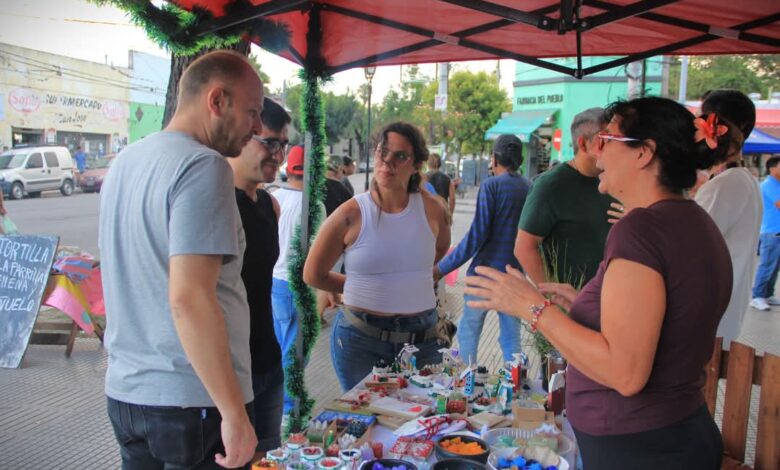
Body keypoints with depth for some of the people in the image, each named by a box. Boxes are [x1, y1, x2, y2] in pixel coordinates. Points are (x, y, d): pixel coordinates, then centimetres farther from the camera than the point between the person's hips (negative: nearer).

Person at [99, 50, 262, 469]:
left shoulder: (125, 161, 10)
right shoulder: (203, 166, -18)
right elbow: (189, 299, -26)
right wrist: (235, 414, -22)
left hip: (124, 391, 8)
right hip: (191, 400, -8)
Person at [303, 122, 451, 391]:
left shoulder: (431, 209, -2)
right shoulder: (351, 214, -10)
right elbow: (313, 275, 0)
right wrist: (363, 285, 7)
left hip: (422, 336, 2)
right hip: (360, 337, -2)